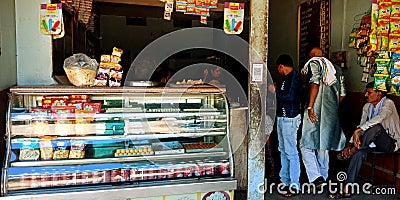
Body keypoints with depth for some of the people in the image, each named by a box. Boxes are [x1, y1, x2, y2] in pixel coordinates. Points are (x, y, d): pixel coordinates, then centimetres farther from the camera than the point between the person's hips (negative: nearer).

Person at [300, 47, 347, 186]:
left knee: (306, 145, -2)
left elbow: (315, 83, -18)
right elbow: (342, 94, 16)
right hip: (331, 113, 7)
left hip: (316, 111, -7)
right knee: (323, 145, 16)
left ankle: (316, 177, -12)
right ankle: (323, 177, 25)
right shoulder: (335, 68, 19)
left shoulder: (314, 62, -1)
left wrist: (310, 107, -21)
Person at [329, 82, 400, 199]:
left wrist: (358, 130, -38)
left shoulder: (388, 104, -12)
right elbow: (361, 125, 4)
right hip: (376, 143, 6)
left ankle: (355, 148, -20)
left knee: (376, 127, -36)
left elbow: (378, 118, -32)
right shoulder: (367, 106, 9)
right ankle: (347, 189, -30)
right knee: (360, 153, -25)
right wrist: (352, 142, -11)